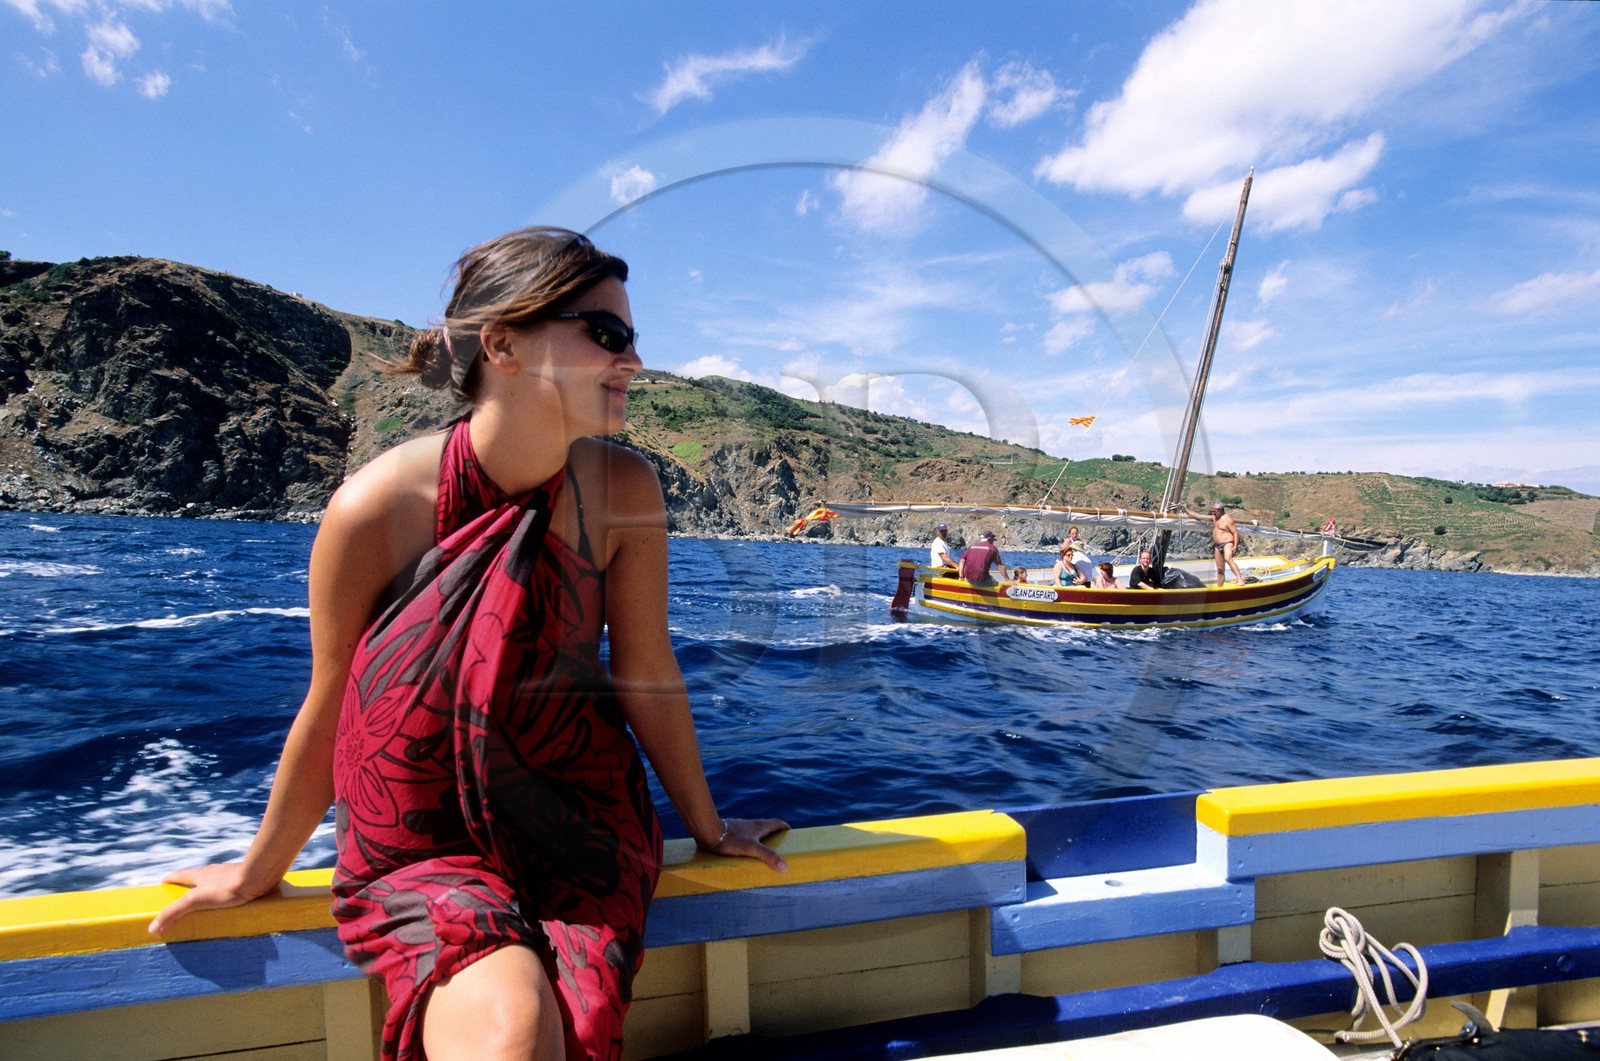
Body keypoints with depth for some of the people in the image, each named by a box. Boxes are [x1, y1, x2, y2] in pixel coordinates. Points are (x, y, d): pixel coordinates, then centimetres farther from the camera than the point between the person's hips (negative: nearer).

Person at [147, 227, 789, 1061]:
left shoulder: (621, 492, -13)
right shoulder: (377, 507, -17)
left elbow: (646, 674, -3)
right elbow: (329, 712, -4)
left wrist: (707, 827, 8)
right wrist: (258, 872, 11)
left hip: (579, 829, 2)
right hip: (418, 851, -1)